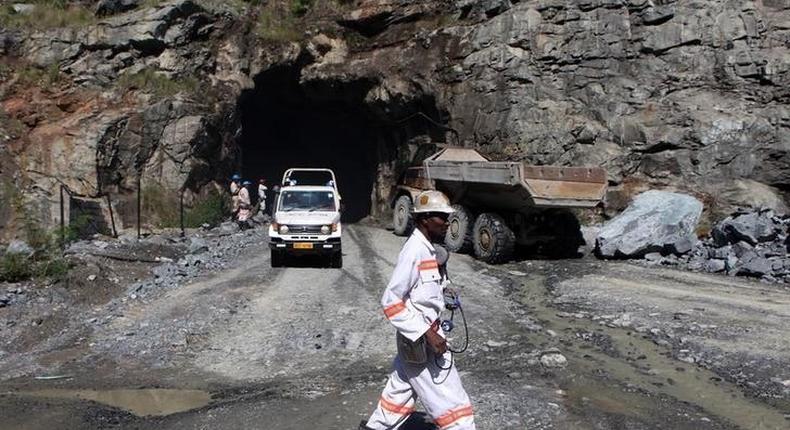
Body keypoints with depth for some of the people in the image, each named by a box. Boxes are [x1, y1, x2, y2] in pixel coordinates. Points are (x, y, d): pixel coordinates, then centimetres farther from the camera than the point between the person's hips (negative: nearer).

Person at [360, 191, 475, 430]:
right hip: (420, 342, -10)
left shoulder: (426, 250, 8)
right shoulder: (414, 251, -21)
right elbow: (391, 302, -23)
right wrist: (426, 334, -25)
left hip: (416, 339, 10)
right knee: (452, 403, -4)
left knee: (401, 391, 23)